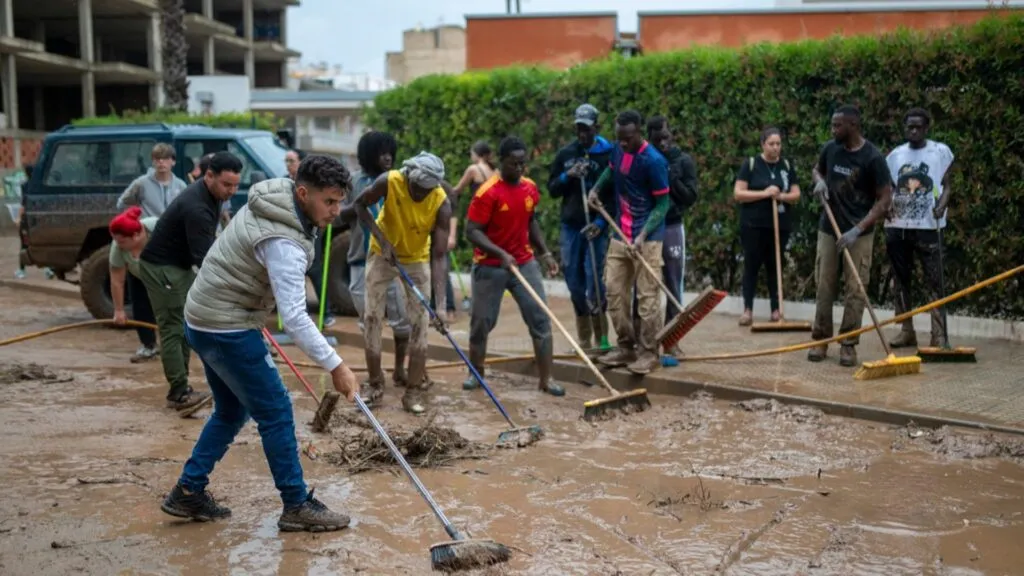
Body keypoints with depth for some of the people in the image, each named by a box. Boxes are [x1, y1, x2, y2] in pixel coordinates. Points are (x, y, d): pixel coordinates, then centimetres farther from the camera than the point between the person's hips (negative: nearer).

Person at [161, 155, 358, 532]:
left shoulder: (272, 199, 3)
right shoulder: (285, 243, -26)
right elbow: (294, 318, -31)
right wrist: (335, 366, -29)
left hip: (204, 319, 10)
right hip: (227, 328, -10)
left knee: (231, 412, 19)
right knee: (275, 412, -2)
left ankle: (188, 493, 24)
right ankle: (297, 507, 5)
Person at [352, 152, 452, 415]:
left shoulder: (442, 204, -29)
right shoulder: (389, 182, -28)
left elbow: (439, 256, -29)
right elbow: (360, 205, -10)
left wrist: (441, 303, -36)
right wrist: (381, 238, -21)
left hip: (417, 259, 0)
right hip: (382, 254, 1)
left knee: (419, 323, -5)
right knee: (372, 317, -1)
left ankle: (414, 390, 2)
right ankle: (375, 383, 12)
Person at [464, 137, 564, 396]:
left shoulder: (530, 188, 2)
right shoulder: (487, 193, -17)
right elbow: (472, 231, -19)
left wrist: (544, 253, 10)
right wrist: (501, 253, -30)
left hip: (524, 263, 5)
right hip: (490, 266, -4)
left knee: (541, 320, -3)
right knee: (482, 322, 7)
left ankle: (546, 379, 1)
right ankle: (476, 373, 27)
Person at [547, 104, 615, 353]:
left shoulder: (608, 155, -3)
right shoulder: (565, 154, 9)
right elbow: (552, 189, 12)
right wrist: (567, 176, -7)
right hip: (570, 225, 4)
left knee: (594, 280, -8)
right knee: (574, 281, 7)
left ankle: (600, 340, 2)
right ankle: (583, 339, 19)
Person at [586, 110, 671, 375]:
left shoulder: (654, 161, -17)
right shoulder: (618, 151, 4)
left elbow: (662, 204, -13)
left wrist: (643, 235, -23)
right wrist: (595, 188, 13)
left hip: (647, 238, -7)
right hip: (620, 234, 7)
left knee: (647, 296, -4)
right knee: (614, 290, 8)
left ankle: (649, 353, 4)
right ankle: (626, 346, 19)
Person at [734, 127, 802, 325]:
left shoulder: (787, 165, 8)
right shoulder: (750, 164, -3)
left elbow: (796, 194, 6)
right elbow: (738, 193, -9)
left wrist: (781, 196, -15)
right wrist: (764, 193, -19)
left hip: (780, 225, 3)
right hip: (753, 225, -3)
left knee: (774, 266, 8)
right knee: (751, 265, 0)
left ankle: (776, 310, 12)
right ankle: (748, 310, 2)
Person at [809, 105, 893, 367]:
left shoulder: (873, 158, -14)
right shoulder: (830, 149, 0)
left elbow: (885, 199, -12)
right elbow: (817, 169, 23)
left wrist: (857, 230, -20)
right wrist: (819, 181, -3)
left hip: (859, 233, -4)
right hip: (828, 229, 4)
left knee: (855, 290, -3)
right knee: (824, 286, 6)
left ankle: (848, 344, 4)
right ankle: (820, 338, 15)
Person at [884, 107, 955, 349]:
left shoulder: (941, 151, 2)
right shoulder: (895, 155, 11)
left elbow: (946, 186, 1)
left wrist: (941, 206, -19)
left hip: (928, 226, -4)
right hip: (897, 226, 4)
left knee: (934, 280, -5)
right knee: (901, 279, 7)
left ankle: (938, 333, -6)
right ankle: (907, 330, 14)